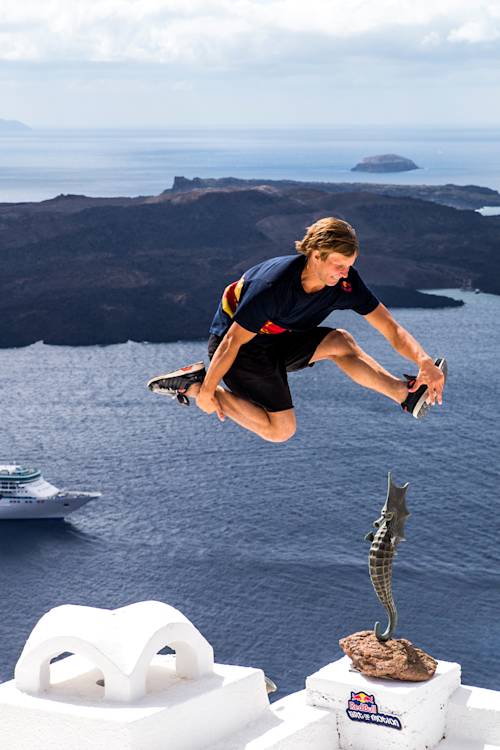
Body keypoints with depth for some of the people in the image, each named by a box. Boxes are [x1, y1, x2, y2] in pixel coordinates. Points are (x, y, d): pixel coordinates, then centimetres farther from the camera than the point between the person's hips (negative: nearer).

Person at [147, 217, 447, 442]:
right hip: (241, 343, -6)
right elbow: (232, 341, -27)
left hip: (281, 340, 7)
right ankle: (195, 383, -5)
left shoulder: (346, 281, -16)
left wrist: (424, 361, -32)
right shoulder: (274, 285, -35)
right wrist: (207, 390, -20)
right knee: (281, 430, -13)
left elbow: (391, 328, -16)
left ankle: (407, 394, -7)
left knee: (340, 341, -15)